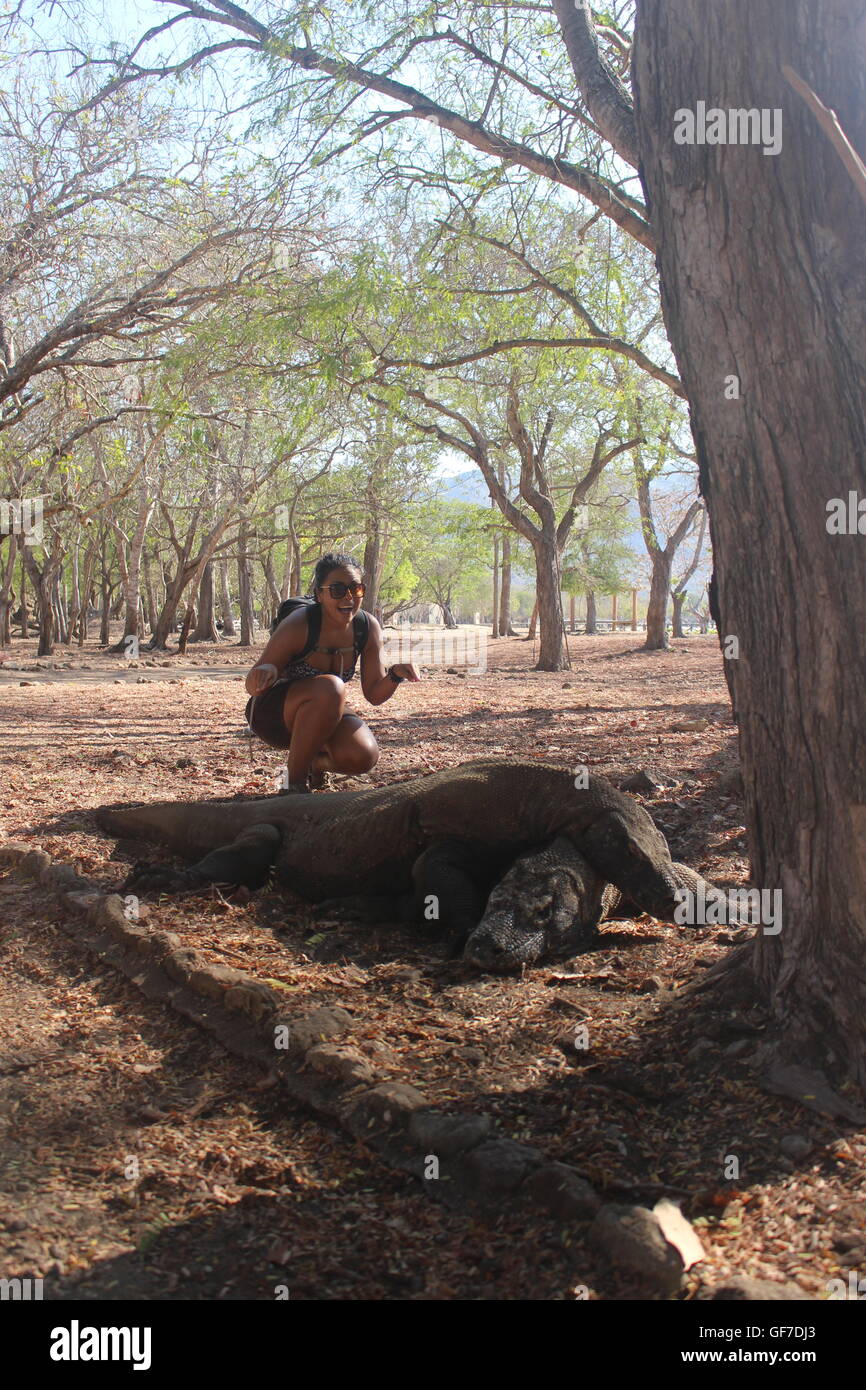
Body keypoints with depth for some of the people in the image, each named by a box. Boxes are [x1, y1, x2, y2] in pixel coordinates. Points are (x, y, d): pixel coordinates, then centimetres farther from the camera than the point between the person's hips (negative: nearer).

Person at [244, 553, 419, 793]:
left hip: (322, 717, 5)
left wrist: (395, 675, -25)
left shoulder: (368, 628, -10)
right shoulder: (299, 625, -24)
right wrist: (267, 671, -44)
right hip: (272, 714, -5)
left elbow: (374, 695, -3)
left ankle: (315, 762, 12)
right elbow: (252, 686, -20)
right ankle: (295, 781, -20)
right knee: (329, 687, -35)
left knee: (364, 756, -25)